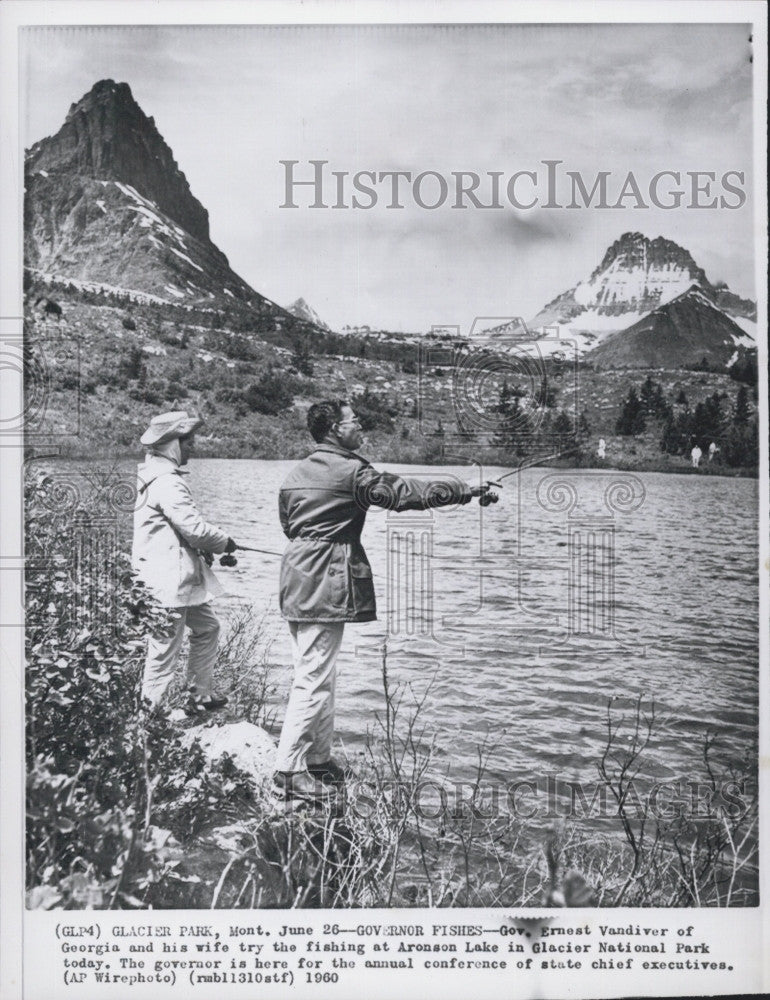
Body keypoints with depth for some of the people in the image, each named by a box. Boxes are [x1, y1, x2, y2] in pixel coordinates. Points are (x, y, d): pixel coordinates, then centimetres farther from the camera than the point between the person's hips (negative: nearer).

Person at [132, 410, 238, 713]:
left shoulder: (157, 474, 14)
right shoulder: (167, 483, -20)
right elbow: (193, 527, -23)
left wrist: (203, 547, 11)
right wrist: (224, 541, -5)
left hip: (180, 577, 11)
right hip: (168, 580, -11)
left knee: (207, 627, 21)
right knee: (165, 648, -3)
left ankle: (200, 695, 30)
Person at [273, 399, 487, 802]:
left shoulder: (296, 473, 13)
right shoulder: (350, 471, -12)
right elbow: (405, 492, -13)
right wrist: (466, 491, -5)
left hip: (297, 583, 9)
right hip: (325, 587, -9)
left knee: (315, 674, 16)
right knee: (314, 678, -5)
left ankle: (318, 760, 25)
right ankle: (289, 770, -2)